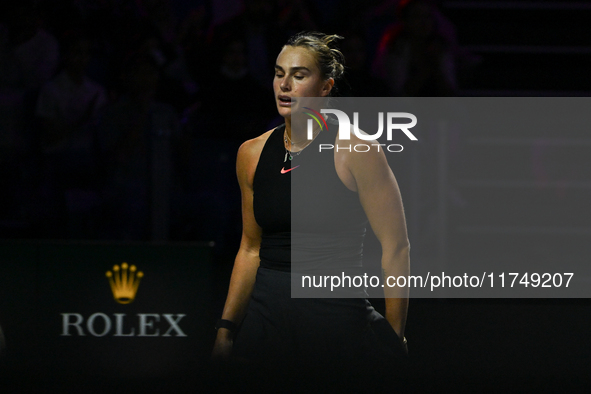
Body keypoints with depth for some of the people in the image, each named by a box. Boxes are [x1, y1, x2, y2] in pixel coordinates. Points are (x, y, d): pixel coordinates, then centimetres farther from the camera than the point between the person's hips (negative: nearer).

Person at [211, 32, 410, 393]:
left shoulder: (354, 150, -7)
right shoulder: (253, 154, 8)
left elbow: (395, 247, -7)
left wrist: (394, 341, -8)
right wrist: (226, 329, 12)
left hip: (337, 317, -5)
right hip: (266, 319, 5)